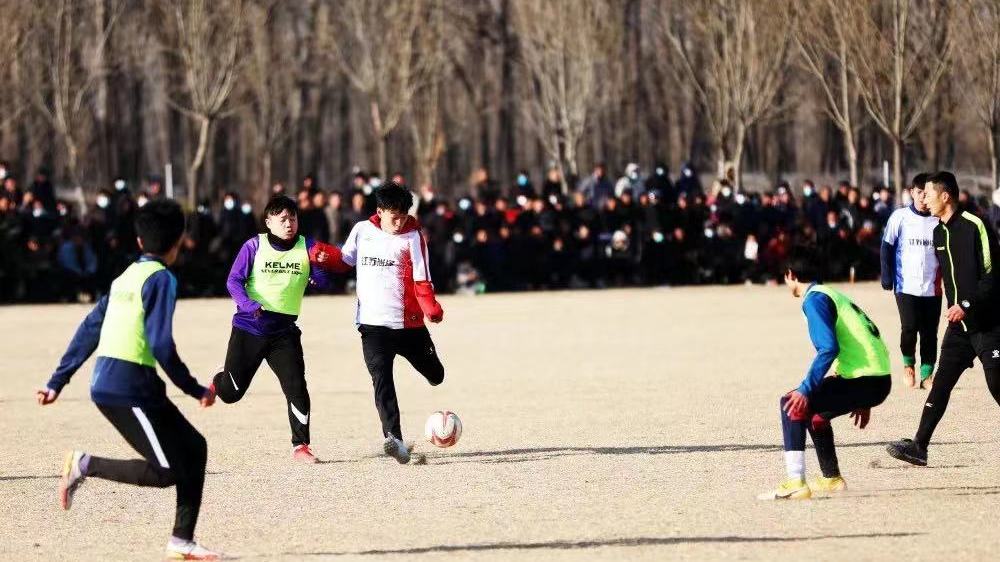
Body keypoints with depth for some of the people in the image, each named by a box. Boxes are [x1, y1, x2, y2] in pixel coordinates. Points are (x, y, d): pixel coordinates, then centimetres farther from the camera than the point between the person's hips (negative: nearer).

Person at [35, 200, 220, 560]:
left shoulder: (126, 277, 17)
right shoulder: (160, 279, -10)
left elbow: (88, 332, 18)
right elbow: (161, 345, -17)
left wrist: (58, 381, 22)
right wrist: (195, 390, -9)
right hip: (127, 389, -9)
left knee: (194, 448, 11)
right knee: (167, 471, -10)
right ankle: (85, 465, -6)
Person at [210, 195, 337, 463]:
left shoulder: (306, 247, 2)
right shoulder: (255, 246, -4)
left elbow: (322, 282, -5)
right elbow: (234, 281, -5)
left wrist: (321, 266, -28)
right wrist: (249, 305, -23)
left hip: (284, 330, 1)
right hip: (249, 326, -1)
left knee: (296, 387, -11)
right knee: (231, 391, 2)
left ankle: (300, 446, 0)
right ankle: (218, 382, 39)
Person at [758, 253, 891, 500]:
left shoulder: (814, 299, -6)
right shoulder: (833, 295, 24)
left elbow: (829, 348, -20)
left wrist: (806, 390, -21)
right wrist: (862, 401, 33)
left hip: (863, 381, -10)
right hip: (880, 381, 10)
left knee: (792, 404, -12)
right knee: (814, 411, 29)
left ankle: (795, 484, -20)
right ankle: (832, 479, 35)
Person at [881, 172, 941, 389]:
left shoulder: (938, 221, 3)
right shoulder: (900, 217, 0)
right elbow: (887, 247, 3)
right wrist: (887, 277, -3)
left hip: (932, 288, 2)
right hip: (906, 286, -2)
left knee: (930, 332, 1)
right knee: (909, 327, -11)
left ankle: (926, 374, 12)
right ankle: (908, 362, 15)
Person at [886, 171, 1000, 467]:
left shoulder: (975, 227, -15)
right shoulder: (939, 232, 11)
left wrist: (967, 306, -21)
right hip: (959, 322, 7)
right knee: (941, 383, 2)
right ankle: (919, 446, -1)